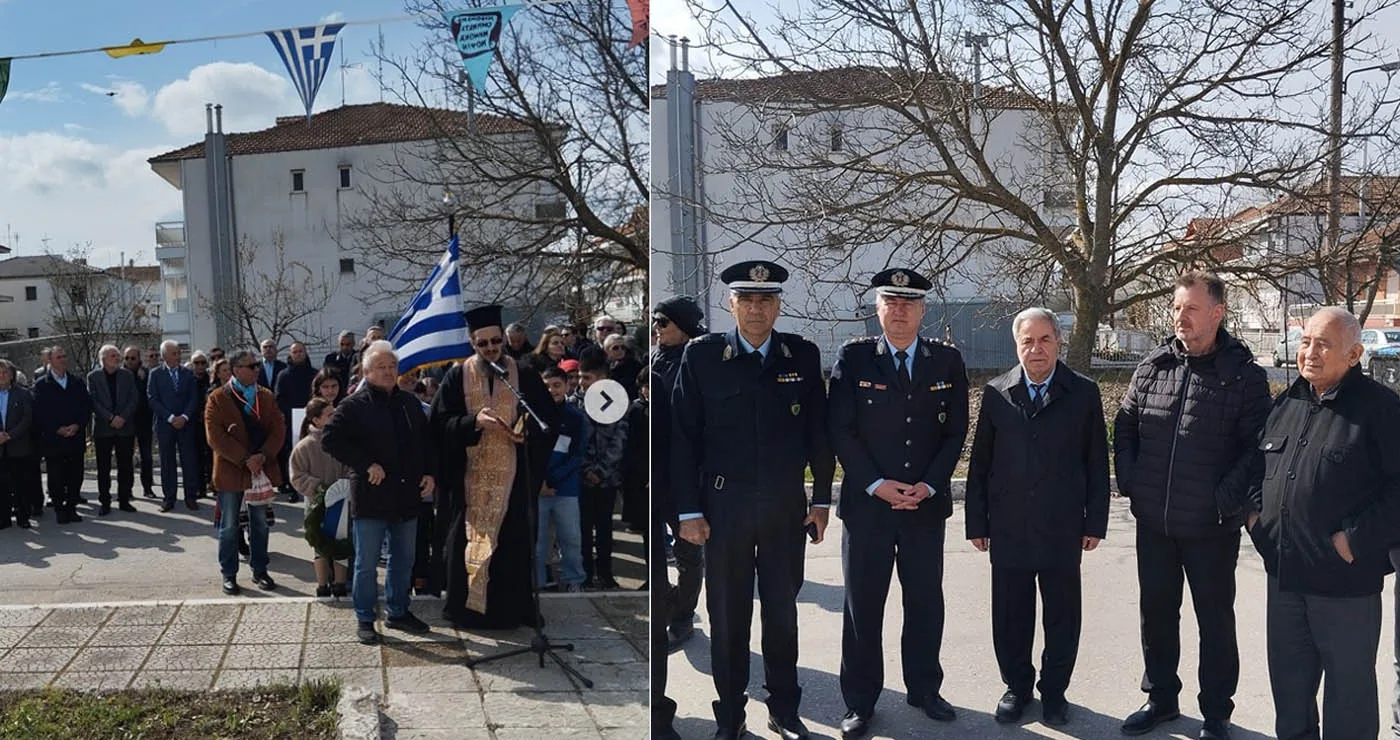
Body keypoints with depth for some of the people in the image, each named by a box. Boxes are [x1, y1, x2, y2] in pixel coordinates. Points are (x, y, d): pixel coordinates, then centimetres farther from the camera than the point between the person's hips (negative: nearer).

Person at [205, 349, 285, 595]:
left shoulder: (267, 397, 7)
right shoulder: (218, 399, -5)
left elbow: (278, 431, 1)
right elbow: (215, 436, -13)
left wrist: (263, 456, -15)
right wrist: (244, 460, -19)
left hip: (262, 470, 3)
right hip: (230, 471, -3)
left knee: (260, 524, 12)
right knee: (229, 526, 6)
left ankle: (260, 570, 23)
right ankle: (229, 574, 17)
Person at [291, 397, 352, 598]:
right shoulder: (304, 446, -8)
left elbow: (350, 469, 2)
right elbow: (298, 477, -5)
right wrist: (317, 488, -16)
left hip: (341, 502, 2)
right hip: (318, 504, -2)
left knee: (342, 544, 8)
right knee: (321, 546, 8)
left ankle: (340, 585, 20)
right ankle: (323, 587, 18)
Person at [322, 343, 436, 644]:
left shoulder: (411, 404, 11)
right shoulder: (355, 406, -7)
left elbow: (427, 442, 18)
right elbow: (330, 438, -17)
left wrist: (430, 473, 4)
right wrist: (366, 464, -20)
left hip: (407, 497, 6)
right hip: (371, 498, -5)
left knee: (403, 560, 15)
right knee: (367, 563, 3)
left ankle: (397, 612, 30)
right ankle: (364, 619, 16)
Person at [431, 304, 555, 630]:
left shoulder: (524, 377, 4)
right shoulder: (457, 377, 3)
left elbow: (548, 419, 6)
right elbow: (440, 423, -3)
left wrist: (527, 430, -14)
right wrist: (474, 421, -19)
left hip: (511, 478, 0)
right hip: (469, 478, 0)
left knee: (511, 541, 1)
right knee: (467, 540, 2)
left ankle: (509, 608, 12)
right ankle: (467, 605, 15)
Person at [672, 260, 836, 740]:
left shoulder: (803, 355, 3)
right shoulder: (702, 355, -2)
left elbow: (819, 432, 7)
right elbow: (683, 436, -3)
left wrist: (822, 500, 6)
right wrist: (688, 511, -6)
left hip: (786, 506, 2)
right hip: (724, 507, -1)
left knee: (782, 610, 12)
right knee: (727, 615, 8)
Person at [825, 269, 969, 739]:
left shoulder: (947, 361, 4)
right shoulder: (853, 358, -2)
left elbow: (956, 431, 4)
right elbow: (840, 429, -5)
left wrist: (929, 485, -8)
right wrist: (876, 484, -12)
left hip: (927, 503, 2)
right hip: (867, 503, -2)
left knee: (926, 602, 12)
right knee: (862, 606, 5)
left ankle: (925, 689, 29)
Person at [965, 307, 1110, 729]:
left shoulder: (1084, 394, 1)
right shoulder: (996, 394, 2)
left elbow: (1097, 463, 3)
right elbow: (980, 463, 4)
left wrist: (1096, 522, 0)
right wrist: (977, 522, 2)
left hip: (1062, 529, 0)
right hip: (1008, 528, 1)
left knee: (1062, 615, 9)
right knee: (1010, 614, 9)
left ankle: (1054, 690, 26)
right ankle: (1016, 686, 27)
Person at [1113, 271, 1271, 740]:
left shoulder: (1243, 375, -8)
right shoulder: (1153, 366, 4)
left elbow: (1258, 444, -9)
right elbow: (1125, 425, 12)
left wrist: (1229, 496, -16)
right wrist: (1128, 477, 2)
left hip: (1211, 526, -4)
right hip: (1153, 521, 4)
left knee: (1215, 619, 10)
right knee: (1156, 612, 15)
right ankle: (1161, 699, 33)